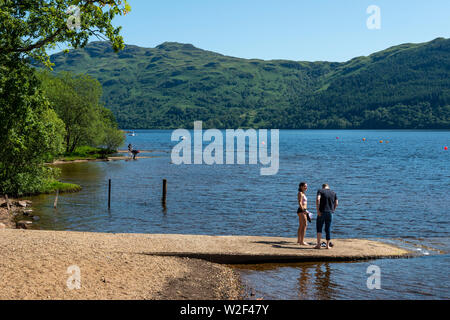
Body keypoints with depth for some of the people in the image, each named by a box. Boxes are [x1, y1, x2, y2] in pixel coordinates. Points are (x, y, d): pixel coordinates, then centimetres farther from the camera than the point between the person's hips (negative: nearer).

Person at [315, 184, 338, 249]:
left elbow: (318, 199, -15)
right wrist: (333, 211, 15)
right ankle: (327, 245, 9)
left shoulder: (320, 191, 3)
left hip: (322, 212, -3)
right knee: (328, 229, 9)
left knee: (319, 228, 4)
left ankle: (318, 244, -4)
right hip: (330, 212, 3)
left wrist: (318, 210, -14)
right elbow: (336, 204, 5)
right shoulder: (333, 193, 12)